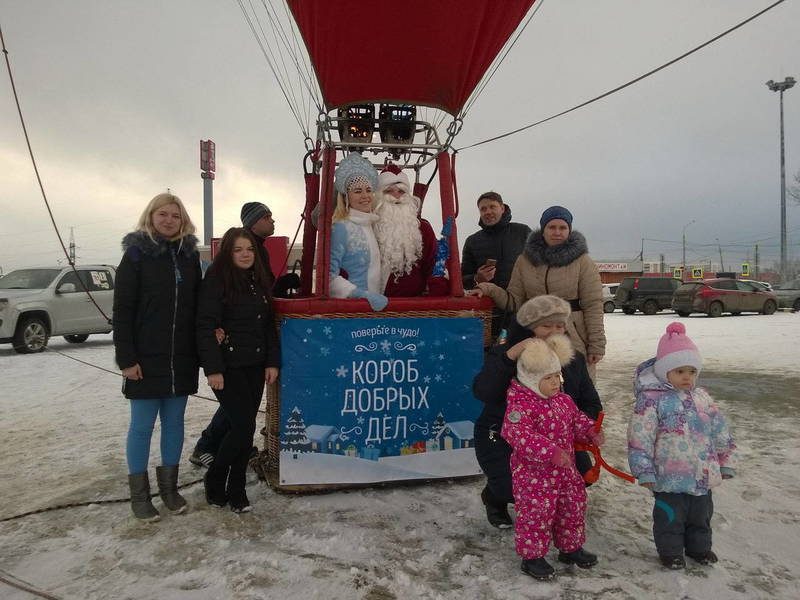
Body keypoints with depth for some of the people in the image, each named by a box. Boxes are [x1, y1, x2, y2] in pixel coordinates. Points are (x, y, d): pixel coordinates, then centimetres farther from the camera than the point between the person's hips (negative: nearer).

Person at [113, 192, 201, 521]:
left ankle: (169, 486, 26)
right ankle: (139, 494, 20)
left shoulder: (190, 255, 8)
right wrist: (126, 358, -13)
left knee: (174, 422, 12)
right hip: (146, 359, -4)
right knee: (142, 425, 6)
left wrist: (201, 348, 6)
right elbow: (122, 310, -7)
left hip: (182, 358, 4)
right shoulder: (136, 254, -4)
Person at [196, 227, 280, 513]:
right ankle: (214, 480, 16)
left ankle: (236, 489, 22)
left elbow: (268, 325, 14)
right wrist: (213, 368, -19)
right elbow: (206, 326, -14)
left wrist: (272, 361, 7)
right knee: (243, 426, -8)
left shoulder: (259, 280, 12)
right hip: (228, 366, -6)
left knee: (245, 427, 9)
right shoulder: (217, 279, -9)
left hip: (255, 366, 6)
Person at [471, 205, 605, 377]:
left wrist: (596, 345, -8)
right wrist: (489, 290, -11)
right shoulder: (525, 260, 8)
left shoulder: (582, 261, 0)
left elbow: (593, 305, -3)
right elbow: (514, 301, 6)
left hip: (574, 341, -2)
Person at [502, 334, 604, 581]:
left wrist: (592, 433, -2)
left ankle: (571, 548, 41)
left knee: (573, 507, 20)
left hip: (564, 470, 8)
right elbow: (521, 435, -36)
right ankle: (532, 557, 22)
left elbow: (578, 420, 19)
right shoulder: (520, 405, -24)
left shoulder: (563, 400, 5)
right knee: (536, 513, 2)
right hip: (533, 474, -8)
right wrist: (553, 452, -40)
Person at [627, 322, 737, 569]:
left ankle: (699, 547, 42)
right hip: (669, 477, -6)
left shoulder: (702, 397, 5)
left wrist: (726, 462, 13)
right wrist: (644, 471, -16)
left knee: (701, 514, 22)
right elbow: (640, 437, -16)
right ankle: (671, 551, 28)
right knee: (671, 516, 8)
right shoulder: (651, 399, -15)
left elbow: (720, 431, 13)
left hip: (703, 474, 6)